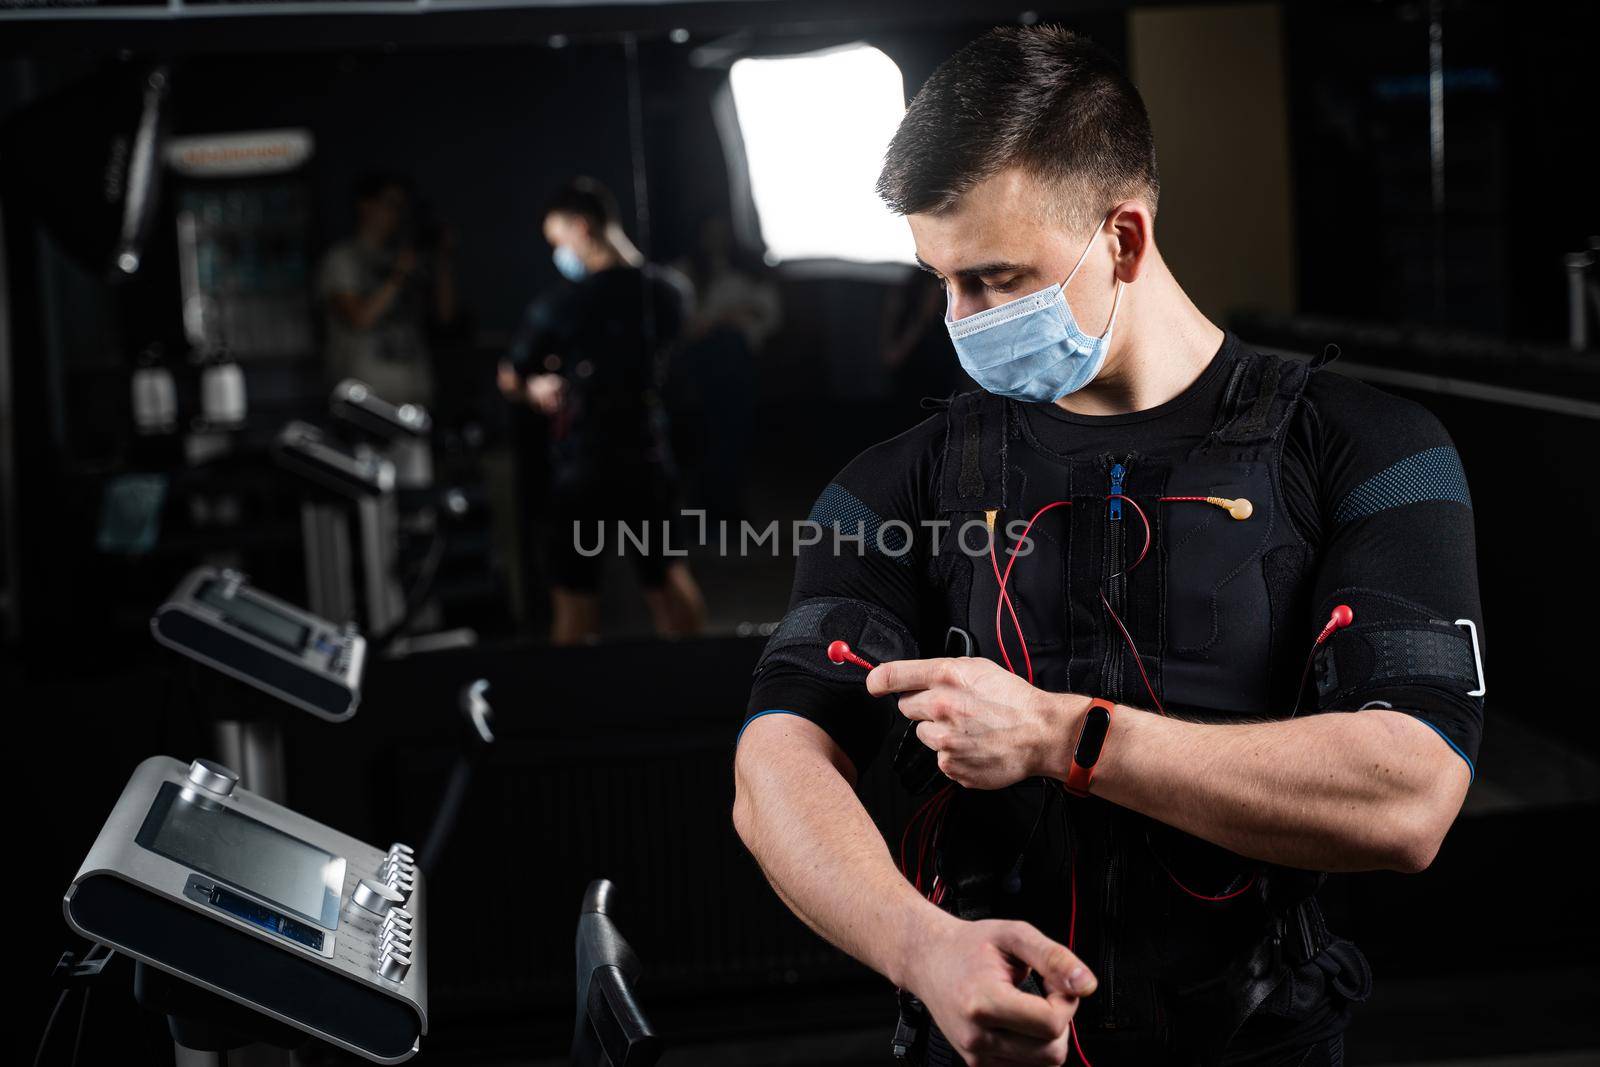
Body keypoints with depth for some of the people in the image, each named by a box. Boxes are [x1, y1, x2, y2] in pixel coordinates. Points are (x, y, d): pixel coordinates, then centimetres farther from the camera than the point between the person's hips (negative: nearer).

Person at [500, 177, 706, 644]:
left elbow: (510, 381, -3)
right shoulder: (669, 289, -5)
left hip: (583, 464, -5)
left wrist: (536, 388, 18)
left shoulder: (556, 308, -17)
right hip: (649, 459, 5)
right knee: (664, 572, 19)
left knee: (574, 590, 7)